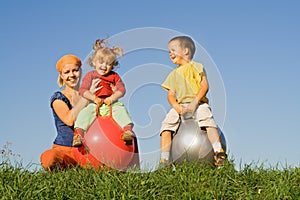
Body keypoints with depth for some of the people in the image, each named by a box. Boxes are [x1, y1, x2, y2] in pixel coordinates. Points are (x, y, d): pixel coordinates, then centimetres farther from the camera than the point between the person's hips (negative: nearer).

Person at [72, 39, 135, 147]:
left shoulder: (114, 76, 14)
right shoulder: (90, 75, 8)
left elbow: (121, 89, 3)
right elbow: (83, 90, -3)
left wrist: (112, 98, -16)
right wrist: (94, 98, -18)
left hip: (112, 104, 1)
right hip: (95, 105, -1)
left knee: (121, 110, -26)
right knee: (85, 112, -27)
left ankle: (128, 130, -35)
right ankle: (78, 133, -36)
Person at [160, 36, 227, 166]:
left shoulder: (196, 67, 5)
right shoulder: (174, 74, 20)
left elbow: (204, 86, -5)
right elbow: (171, 94, 12)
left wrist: (194, 103, -18)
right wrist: (176, 106, -11)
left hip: (198, 103, -4)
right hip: (180, 106, 4)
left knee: (208, 119, -34)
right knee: (166, 125, -19)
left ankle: (218, 151, -39)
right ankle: (164, 159, -20)